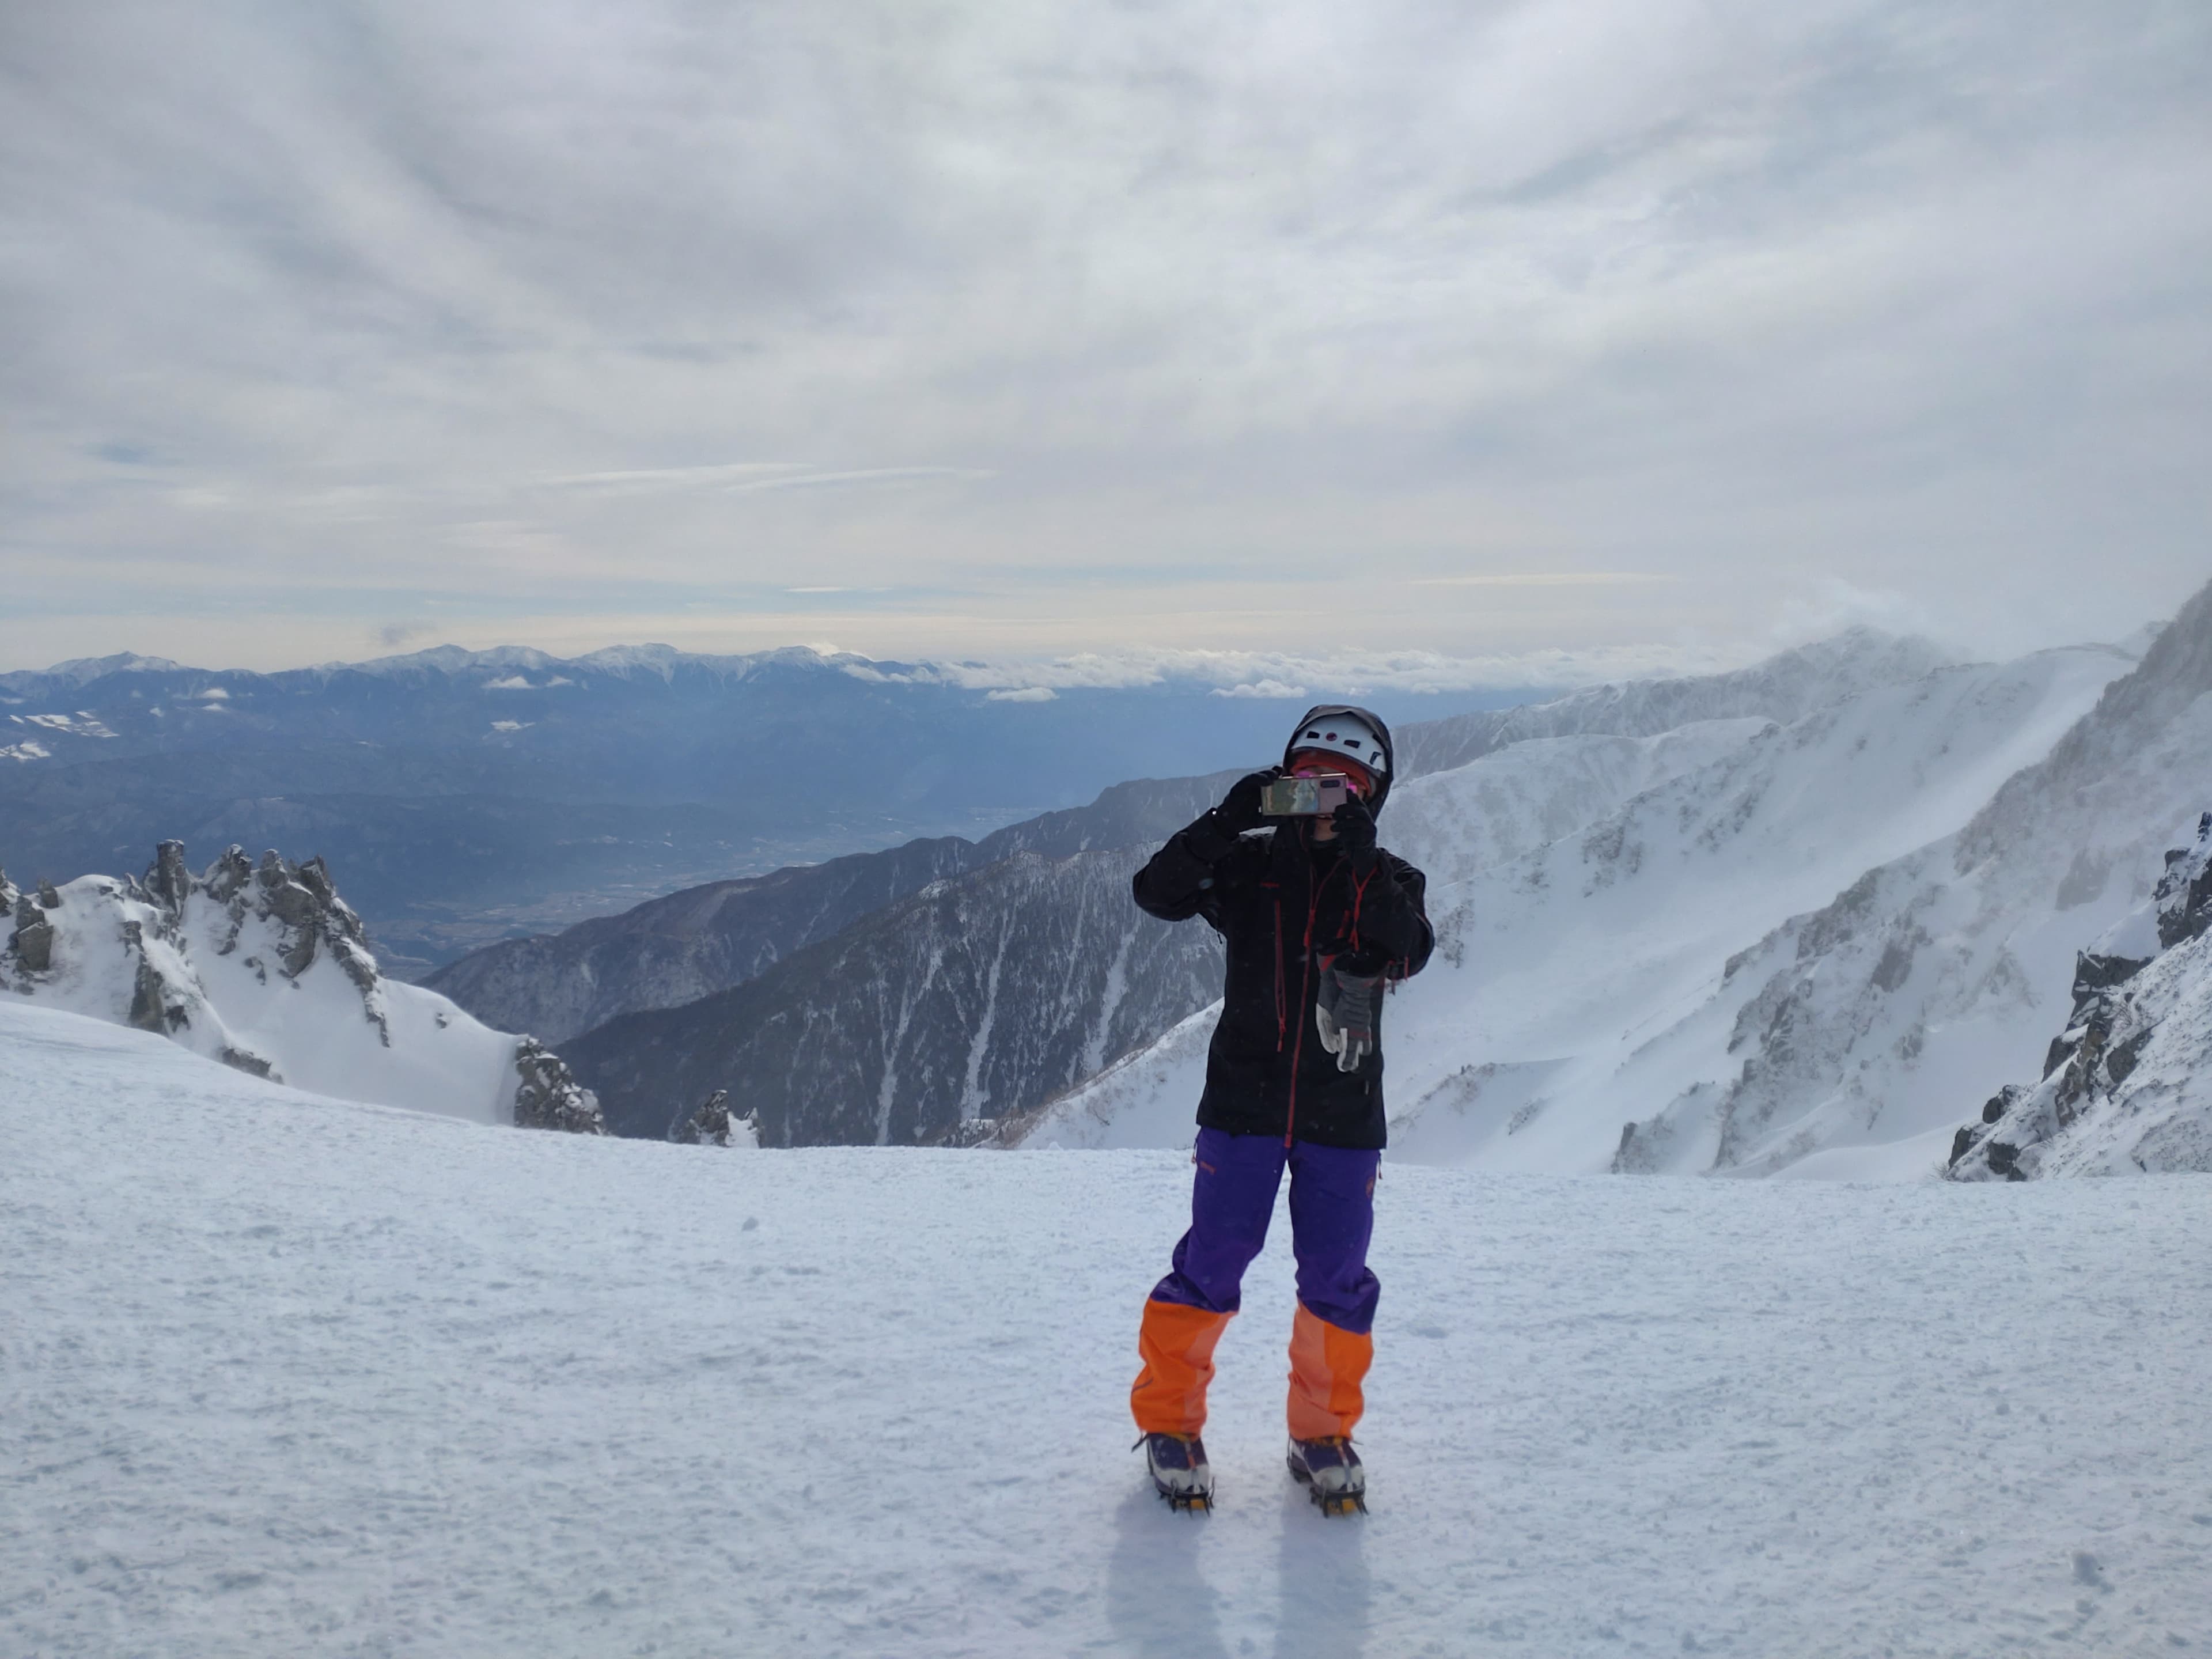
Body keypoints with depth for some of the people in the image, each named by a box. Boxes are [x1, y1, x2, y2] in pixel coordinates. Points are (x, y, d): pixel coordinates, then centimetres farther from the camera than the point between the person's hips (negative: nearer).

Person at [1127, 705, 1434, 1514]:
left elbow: (1409, 952, -15)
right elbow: (1157, 892, -10)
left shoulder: (1388, 881, 5)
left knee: (1338, 1280, 7)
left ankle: (1323, 1432, 28)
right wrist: (1227, 820, -21)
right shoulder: (1249, 863, 3)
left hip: (1344, 1116, 1)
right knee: (1211, 1263, 0)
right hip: (1243, 1104, -1)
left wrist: (1362, 860, -24)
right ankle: (1169, 1419, 19)